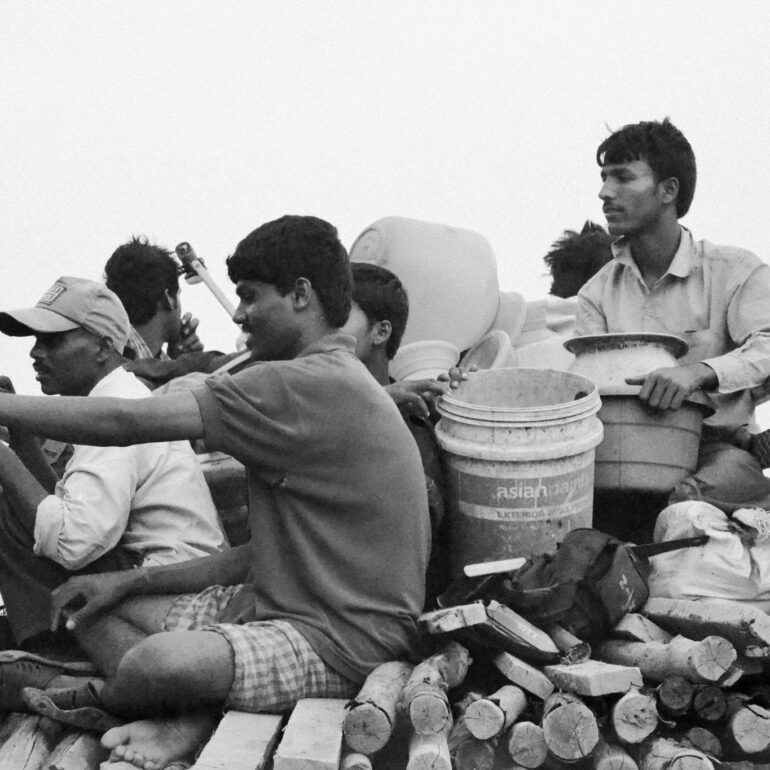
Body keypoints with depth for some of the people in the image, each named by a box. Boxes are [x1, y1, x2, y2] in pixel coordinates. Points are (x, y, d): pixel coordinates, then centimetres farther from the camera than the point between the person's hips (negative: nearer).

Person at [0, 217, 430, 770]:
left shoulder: (311, 385, -18)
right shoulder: (332, 382, 17)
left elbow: (124, 423, -19)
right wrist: (130, 582, 10)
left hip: (343, 640, -10)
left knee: (157, 663, -32)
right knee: (93, 610, 10)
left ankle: (105, 703, 2)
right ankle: (192, 716, -12)